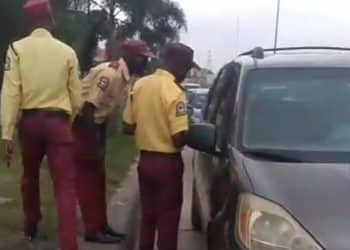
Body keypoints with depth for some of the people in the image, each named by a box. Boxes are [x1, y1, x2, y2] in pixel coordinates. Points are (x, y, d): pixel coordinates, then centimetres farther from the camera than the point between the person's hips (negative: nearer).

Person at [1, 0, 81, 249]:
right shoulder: (67, 51, -1)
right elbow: (76, 96, 3)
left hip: (29, 120, 2)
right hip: (58, 121, -1)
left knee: (30, 175, 25)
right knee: (65, 185, -3)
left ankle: (31, 224, 44)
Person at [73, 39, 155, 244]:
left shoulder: (125, 77, 4)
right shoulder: (110, 74, -24)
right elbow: (88, 108, -25)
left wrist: (102, 143, 14)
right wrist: (94, 145, -21)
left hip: (92, 123, 9)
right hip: (79, 123, -9)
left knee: (98, 177, 12)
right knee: (88, 179, -4)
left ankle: (101, 226, 20)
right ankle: (93, 230, 4)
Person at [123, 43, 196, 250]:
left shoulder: (139, 85, 3)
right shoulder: (174, 92, -19)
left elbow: (128, 127, 8)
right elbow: (179, 139, -22)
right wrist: (188, 130, -1)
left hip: (145, 160, 7)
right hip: (167, 163, -7)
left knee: (148, 215, 18)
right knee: (168, 219, 4)